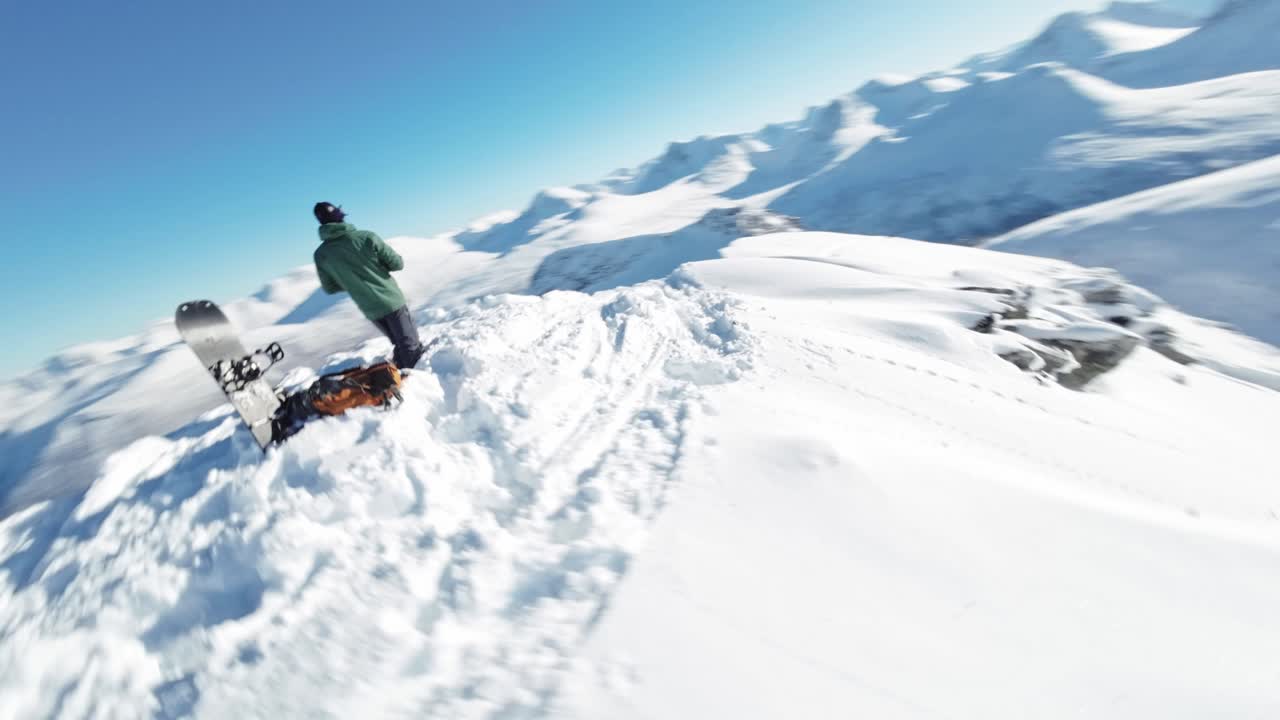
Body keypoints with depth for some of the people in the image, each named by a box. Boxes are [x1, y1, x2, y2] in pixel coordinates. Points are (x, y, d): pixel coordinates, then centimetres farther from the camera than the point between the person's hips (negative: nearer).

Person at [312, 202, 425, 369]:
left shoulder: (321, 254, -2)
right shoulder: (367, 237, -13)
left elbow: (330, 288, 7)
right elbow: (397, 264, -9)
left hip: (370, 310, 4)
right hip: (391, 301, -4)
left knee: (400, 344, 21)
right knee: (411, 345, 2)